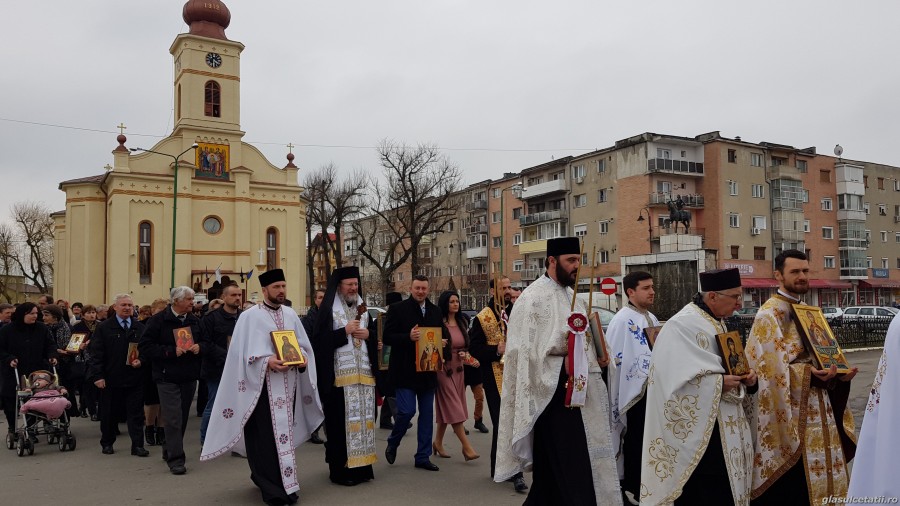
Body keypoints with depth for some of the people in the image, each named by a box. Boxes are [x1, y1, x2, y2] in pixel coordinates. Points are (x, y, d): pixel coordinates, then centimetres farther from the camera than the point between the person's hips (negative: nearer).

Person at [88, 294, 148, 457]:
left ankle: (137, 445, 7)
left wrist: (141, 361, -9)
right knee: (109, 413, 12)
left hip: (135, 378, 2)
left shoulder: (140, 328, 7)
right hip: (111, 379, -1)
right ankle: (107, 443, 27)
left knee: (136, 413, 3)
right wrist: (97, 376, -11)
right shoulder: (103, 328, -1)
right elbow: (96, 353, -4)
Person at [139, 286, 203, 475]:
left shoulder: (194, 320, 9)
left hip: (189, 376, 6)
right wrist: (171, 351, -19)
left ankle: (169, 451, 31)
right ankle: (175, 459, -4)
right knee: (173, 418, -9)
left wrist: (199, 347, -5)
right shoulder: (159, 320, -8)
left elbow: (205, 342, 18)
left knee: (182, 417, 13)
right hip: (168, 377, -5)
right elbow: (145, 347, -10)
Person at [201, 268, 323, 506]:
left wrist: (302, 360, -6)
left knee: (284, 432, 12)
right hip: (262, 385, -5)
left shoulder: (291, 314, 11)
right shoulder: (250, 316, -4)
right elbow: (243, 352, -9)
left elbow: (303, 344, 14)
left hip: (288, 384, 5)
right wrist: (267, 361, -23)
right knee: (266, 436, -4)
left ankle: (282, 483, 28)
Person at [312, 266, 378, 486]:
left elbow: (375, 338, 20)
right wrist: (345, 331, -15)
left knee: (363, 418, 7)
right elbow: (321, 340, -10)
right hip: (340, 375, -6)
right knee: (341, 421, -6)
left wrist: (368, 334, -1)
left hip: (364, 373, 6)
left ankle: (361, 465, 16)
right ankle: (340, 470, 2)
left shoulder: (362, 308, 17)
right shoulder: (328, 310, -2)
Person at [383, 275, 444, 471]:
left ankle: (423, 457, 19)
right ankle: (392, 444, 20)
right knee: (406, 411, -9)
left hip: (427, 371, 5)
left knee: (427, 414, 8)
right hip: (405, 371, -5)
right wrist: (408, 337, -23)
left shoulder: (435, 311, 10)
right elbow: (387, 337, -9)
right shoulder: (397, 309, -4)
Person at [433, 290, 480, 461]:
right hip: (444, 369, -7)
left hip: (458, 369, 7)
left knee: (447, 408, 12)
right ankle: (466, 446, -4)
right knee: (454, 408, -6)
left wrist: (465, 354, 0)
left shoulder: (461, 322, 11)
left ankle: (438, 443, 24)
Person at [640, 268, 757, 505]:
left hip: (723, 429, 9)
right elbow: (675, 380, -24)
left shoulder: (717, 323, 13)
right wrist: (719, 383, -23)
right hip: (697, 433, -9)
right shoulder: (682, 325, -17)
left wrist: (745, 377, -1)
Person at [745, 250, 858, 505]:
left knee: (818, 475, 15)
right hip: (790, 411, -8)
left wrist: (840, 373, 1)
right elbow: (768, 364, -19)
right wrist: (807, 373, -29)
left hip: (817, 407, 8)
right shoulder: (769, 313, -12)